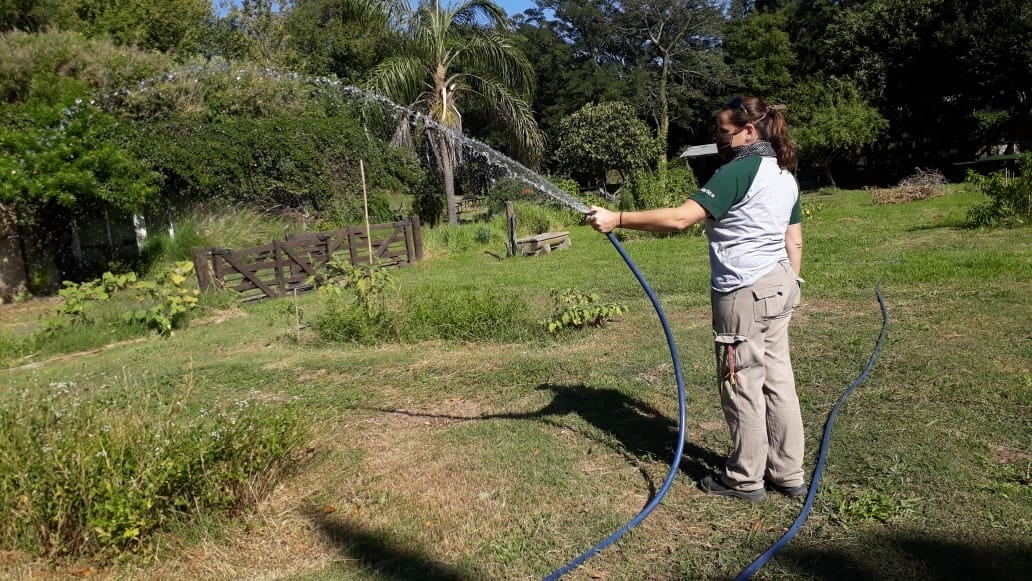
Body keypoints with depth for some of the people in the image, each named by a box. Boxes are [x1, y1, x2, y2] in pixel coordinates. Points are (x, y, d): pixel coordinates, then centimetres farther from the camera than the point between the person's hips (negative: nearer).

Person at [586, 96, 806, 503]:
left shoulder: (738, 171, -15)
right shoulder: (785, 175, 13)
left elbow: (679, 218, -25)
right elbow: (794, 241, 16)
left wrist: (617, 219, -24)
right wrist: (790, 285, 23)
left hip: (744, 293, -9)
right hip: (779, 286, 9)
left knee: (743, 385, 2)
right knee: (778, 381, 14)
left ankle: (745, 479, 16)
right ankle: (789, 474, 24)